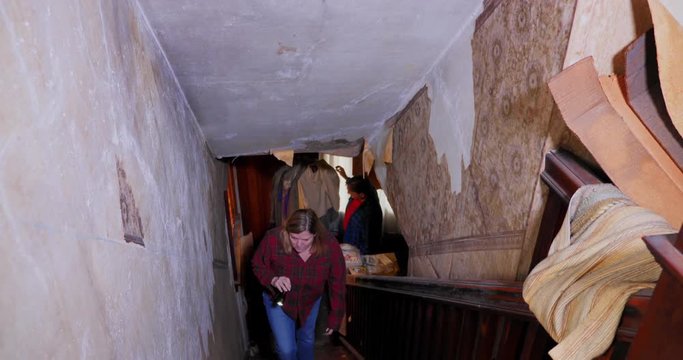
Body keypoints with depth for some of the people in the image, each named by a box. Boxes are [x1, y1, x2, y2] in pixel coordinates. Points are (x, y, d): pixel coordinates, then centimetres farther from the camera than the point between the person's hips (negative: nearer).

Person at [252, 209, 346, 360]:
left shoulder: (330, 246, -30)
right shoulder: (273, 239, -33)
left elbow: (337, 283, -17)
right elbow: (257, 265, -14)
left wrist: (335, 317, -10)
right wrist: (273, 279, -34)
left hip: (310, 300, 2)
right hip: (279, 300, -1)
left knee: (307, 339, 24)